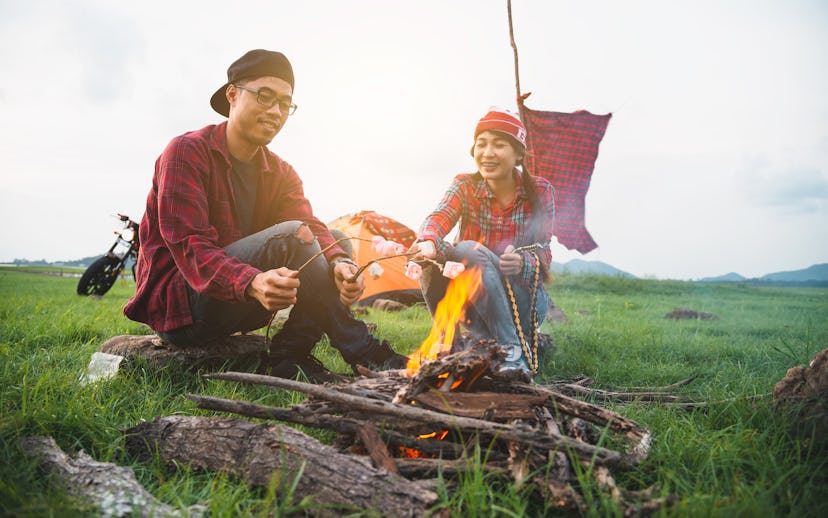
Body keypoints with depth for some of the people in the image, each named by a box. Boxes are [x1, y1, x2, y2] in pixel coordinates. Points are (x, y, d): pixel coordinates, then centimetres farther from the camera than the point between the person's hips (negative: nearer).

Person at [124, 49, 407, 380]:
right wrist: (252, 284, -43)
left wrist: (339, 264, -34)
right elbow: (189, 245, -23)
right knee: (290, 237, -27)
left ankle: (287, 358, -17)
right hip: (177, 304, -7)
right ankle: (363, 354, -22)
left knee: (335, 248, -8)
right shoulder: (187, 152, -11)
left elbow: (313, 228, -9)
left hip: (238, 309, 7)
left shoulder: (280, 174, 9)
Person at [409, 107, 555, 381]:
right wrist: (427, 242, -47)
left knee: (471, 251, -31)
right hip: (473, 301, 2)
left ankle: (515, 349, -25)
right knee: (431, 258, -28)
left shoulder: (540, 191, -4)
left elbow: (543, 254, -10)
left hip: (524, 299, -2)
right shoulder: (465, 186, -2)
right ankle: (453, 347, -18)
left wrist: (522, 263, -36)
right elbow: (438, 218, -22)